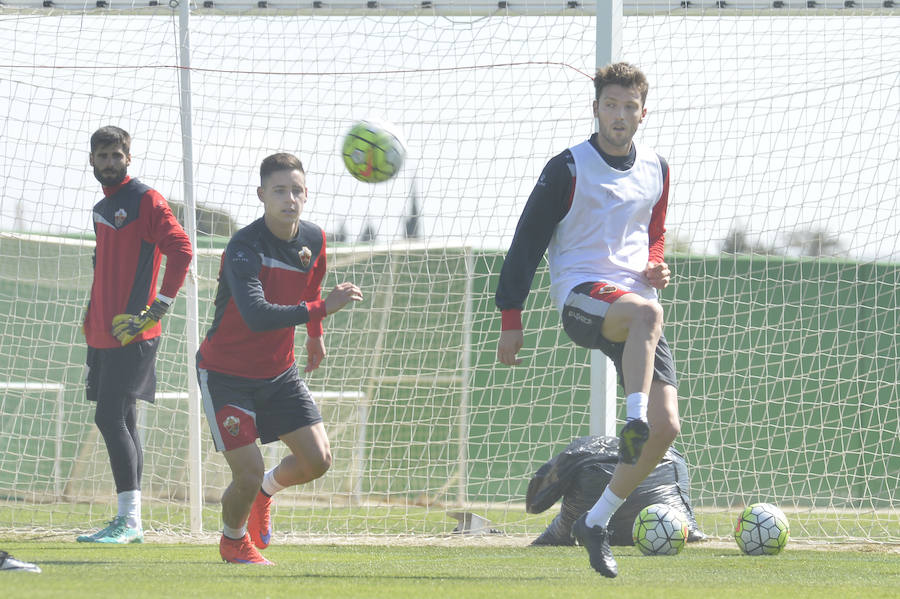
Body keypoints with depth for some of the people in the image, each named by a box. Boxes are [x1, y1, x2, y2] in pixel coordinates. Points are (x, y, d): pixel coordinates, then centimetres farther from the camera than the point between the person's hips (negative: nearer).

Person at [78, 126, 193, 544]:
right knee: (120, 422, 9)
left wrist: (160, 306, -17)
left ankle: (128, 520, -13)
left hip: (132, 333, -9)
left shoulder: (145, 200, -8)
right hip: (103, 333, 9)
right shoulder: (101, 208, 18)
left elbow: (180, 249, -15)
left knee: (111, 418, -14)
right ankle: (130, 522, 12)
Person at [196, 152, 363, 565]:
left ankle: (267, 489, 30)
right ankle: (234, 539, 21)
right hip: (226, 373, -6)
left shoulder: (314, 240, -5)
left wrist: (315, 334, 29)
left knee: (317, 460, -5)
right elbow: (257, 315, -41)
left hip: (279, 372, 6)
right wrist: (320, 309, -47)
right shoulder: (244, 248, -27)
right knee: (248, 473, -12)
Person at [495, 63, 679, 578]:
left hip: (636, 299, 5)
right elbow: (527, 242, 1)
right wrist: (512, 319, -2)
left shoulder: (656, 170, 14)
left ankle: (596, 522, 4)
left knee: (667, 426, -10)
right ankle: (634, 422, -46)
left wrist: (655, 265, 7)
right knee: (647, 312, -41)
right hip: (580, 295, -5)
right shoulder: (569, 168, -2)